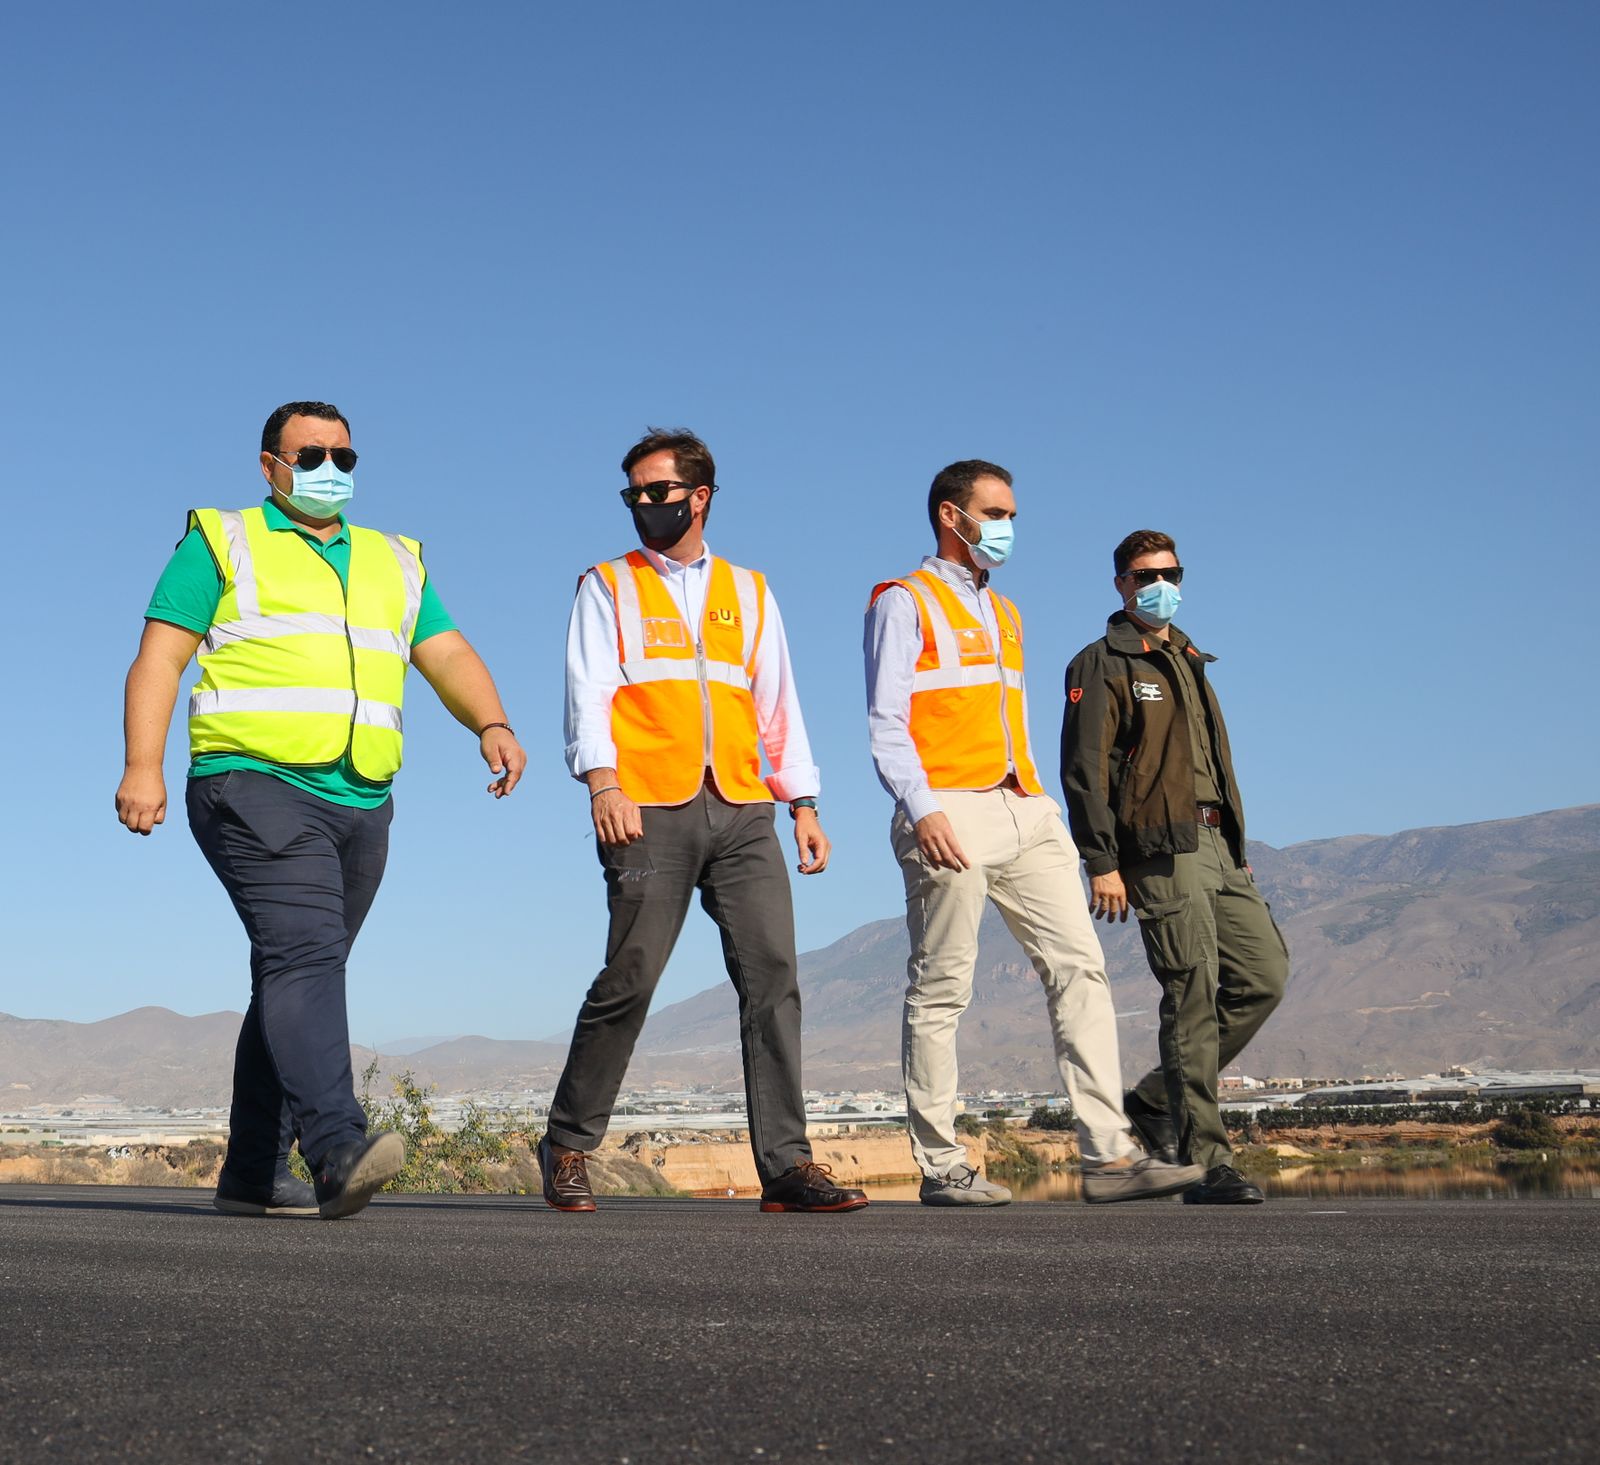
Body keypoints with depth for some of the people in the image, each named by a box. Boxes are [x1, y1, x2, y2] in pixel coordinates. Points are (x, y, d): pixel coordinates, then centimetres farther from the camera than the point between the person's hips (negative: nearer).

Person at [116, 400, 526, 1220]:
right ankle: (338, 1151, -33)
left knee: (297, 980, 7)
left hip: (359, 806, 6)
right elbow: (160, 658, 1)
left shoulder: (394, 564, 22)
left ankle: (252, 1175, 14)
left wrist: (492, 725, -10)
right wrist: (143, 766, -12)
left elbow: (449, 657, 11)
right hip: (255, 787, -5)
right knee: (303, 951, -22)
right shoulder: (221, 544, 9)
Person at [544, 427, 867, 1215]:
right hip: (649, 810, -3)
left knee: (773, 972, -7)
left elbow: (778, 704, 20)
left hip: (742, 810, 3)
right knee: (628, 980, -6)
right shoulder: (608, 587, 13)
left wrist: (804, 803, 11)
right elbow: (588, 692, 1)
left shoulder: (749, 592, 21)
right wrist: (603, 783, -15)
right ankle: (567, 1148, 11)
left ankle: (786, 1164, -4)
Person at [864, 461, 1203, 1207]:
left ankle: (1108, 1156, -5)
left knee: (1079, 967, -4)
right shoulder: (904, 604, 3)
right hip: (949, 818, -7)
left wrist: (1043, 807, 16)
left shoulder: (1003, 613, 25)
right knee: (940, 991, -3)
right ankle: (940, 1167, 5)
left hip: (1024, 813, 7)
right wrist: (922, 811, -19)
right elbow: (885, 721, -7)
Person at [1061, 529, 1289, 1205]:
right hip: (1161, 851, -8)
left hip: (1216, 846, 8)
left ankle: (1157, 1100, 13)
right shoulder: (1102, 665, 0)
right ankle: (1205, 1162, -6)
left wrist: (1237, 851, 21)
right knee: (1194, 997, -10)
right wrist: (1102, 863, -16)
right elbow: (1084, 769, -8)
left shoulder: (1190, 662, 25)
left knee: (1265, 975, 1)